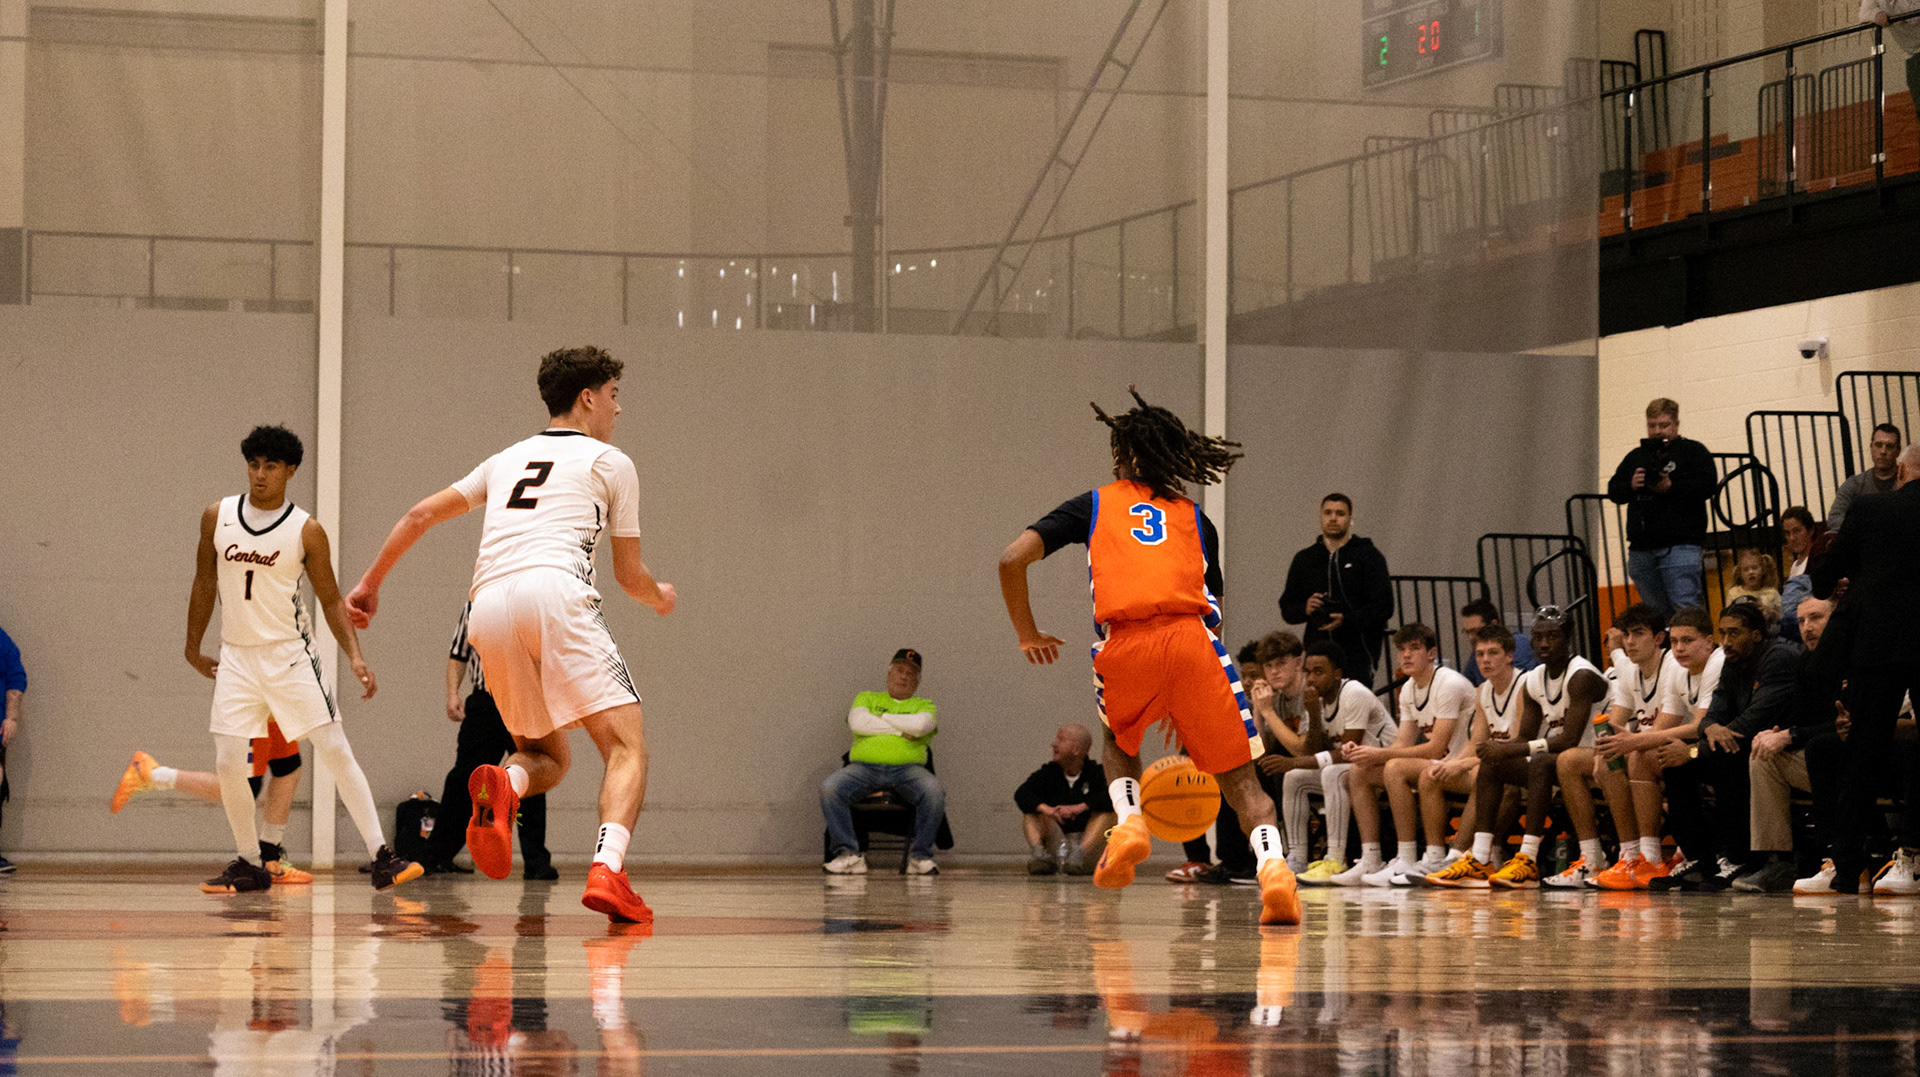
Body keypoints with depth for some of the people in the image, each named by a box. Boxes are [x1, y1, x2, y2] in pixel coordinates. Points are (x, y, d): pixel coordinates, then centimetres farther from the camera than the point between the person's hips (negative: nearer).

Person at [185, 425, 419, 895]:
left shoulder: (306, 531, -8)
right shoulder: (217, 517, 0)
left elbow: (331, 600, -2)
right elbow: (205, 583, 12)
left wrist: (355, 657, -13)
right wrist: (193, 648, 18)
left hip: (289, 653, -3)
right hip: (237, 657, 3)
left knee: (335, 751, -9)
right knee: (228, 763, -4)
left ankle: (381, 857, -9)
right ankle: (249, 864, 13)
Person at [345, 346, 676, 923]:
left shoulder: (508, 458, 31)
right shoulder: (610, 462, 17)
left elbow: (422, 514, 27)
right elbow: (628, 574, 21)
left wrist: (370, 583, 36)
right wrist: (660, 598, 42)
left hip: (488, 605, 5)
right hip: (554, 592, -5)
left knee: (548, 757, 19)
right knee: (627, 746, -5)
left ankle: (500, 784, -18)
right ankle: (607, 870, -31)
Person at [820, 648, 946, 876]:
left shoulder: (924, 706, 22)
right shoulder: (867, 698, 25)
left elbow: (920, 725, -4)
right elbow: (857, 722, 2)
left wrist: (881, 717, 5)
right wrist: (902, 729, 2)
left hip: (907, 768, -1)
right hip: (864, 766, 1)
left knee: (934, 790, -33)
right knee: (829, 788, -28)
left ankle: (920, 856, -23)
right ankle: (847, 854, -25)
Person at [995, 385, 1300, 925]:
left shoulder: (1094, 505, 22)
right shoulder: (1195, 518, 27)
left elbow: (1012, 559, 11)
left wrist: (1028, 634, 24)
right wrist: (1184, 715, 37)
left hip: (1125, 642, 0)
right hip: (1191, 638, 0)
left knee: (1120, 741, 31)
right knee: (1238, 775, 4)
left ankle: (1128, 821, 4)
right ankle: (1273, 865, -21)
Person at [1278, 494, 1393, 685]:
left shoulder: (1368, 555, 5)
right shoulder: (1304, 559, 17)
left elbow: (1383, 606, -3)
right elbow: (1287, 608, 20)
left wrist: (1346, 619, -17)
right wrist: (1305, 609, -3)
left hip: (1358, 655, -3)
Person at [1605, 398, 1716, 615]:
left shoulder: (1693, 451, 6)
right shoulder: (1635, 456, 20)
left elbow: (1707, 485, -9)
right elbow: (1613, 491, 16)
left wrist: (1671, 487, -18)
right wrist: (1631, 486, -5)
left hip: (1680, 545, -6)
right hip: (1642, 548, 6)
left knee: (1684, 608, -16)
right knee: (1656, 612, 9)